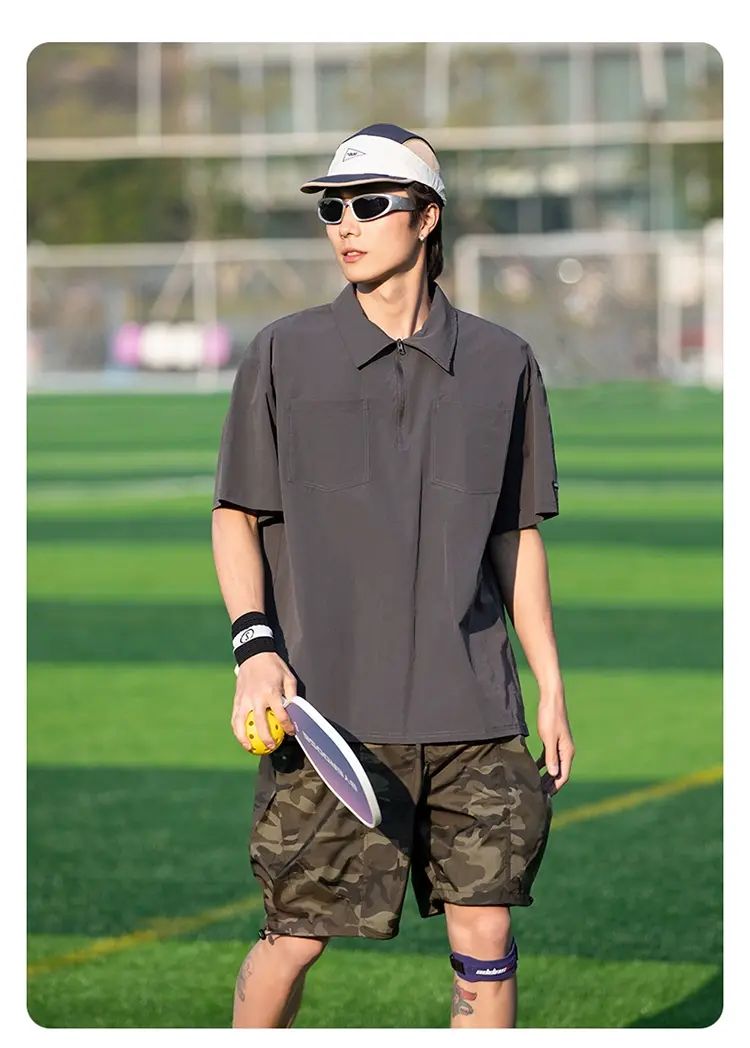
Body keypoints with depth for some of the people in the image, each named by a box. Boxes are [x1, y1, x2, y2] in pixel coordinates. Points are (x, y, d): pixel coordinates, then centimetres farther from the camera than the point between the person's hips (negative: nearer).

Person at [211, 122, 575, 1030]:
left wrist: (551, 688, 11)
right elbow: (234, 518, 7)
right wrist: (254, 646, -8)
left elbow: (518, 537, 14)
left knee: (484, 939, 0)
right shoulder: (284, 356, 4)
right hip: (327, 711, -2)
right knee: (295, 937, 0)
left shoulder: (501, 362, 8)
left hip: (473, 715, 2)